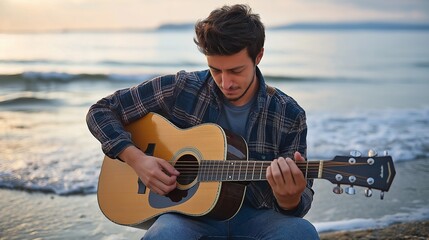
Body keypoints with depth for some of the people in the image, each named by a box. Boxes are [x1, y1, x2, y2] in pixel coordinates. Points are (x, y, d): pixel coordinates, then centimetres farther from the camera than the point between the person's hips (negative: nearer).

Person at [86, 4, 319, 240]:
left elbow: (300, 201, -2)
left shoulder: (288, 115, -3)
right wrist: (136, 158, -12)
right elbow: (101, 111, 4)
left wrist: (289, 198, -28)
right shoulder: (179, 89, -4)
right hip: (188, 210, -1)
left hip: (253, 217, 1)